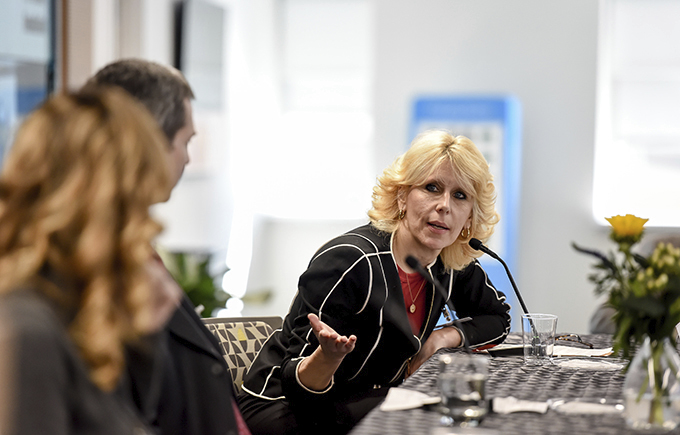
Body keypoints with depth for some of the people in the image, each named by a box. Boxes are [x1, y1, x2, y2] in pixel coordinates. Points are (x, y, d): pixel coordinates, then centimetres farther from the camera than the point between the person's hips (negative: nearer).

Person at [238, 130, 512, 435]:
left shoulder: (453, 267, -2)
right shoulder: (350, 262, -24)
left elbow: (497, 318, 18)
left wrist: (443, 337, -2)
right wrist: (329, 356, -45)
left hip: (367, 403, 7)